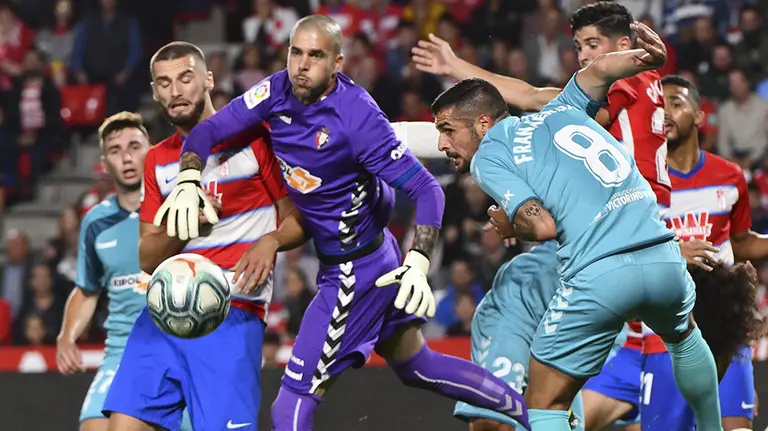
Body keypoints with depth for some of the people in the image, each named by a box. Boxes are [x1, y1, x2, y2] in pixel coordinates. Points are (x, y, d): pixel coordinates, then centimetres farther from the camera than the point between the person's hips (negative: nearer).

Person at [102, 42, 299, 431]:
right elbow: (148, 260, 14)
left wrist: (269, 242, -17)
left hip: (233, 314, -5)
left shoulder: (251, 137, 2)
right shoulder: (157, 160, 17)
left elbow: (298, 216, 4)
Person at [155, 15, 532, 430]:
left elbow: (426, 189, -25)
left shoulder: (357, 115, -25)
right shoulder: (278, 92, -6)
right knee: (417, 366, 25)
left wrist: (418, 264, -37)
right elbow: (208, 131, -5)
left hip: (354, 270, -8)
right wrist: (188, 182, -24)